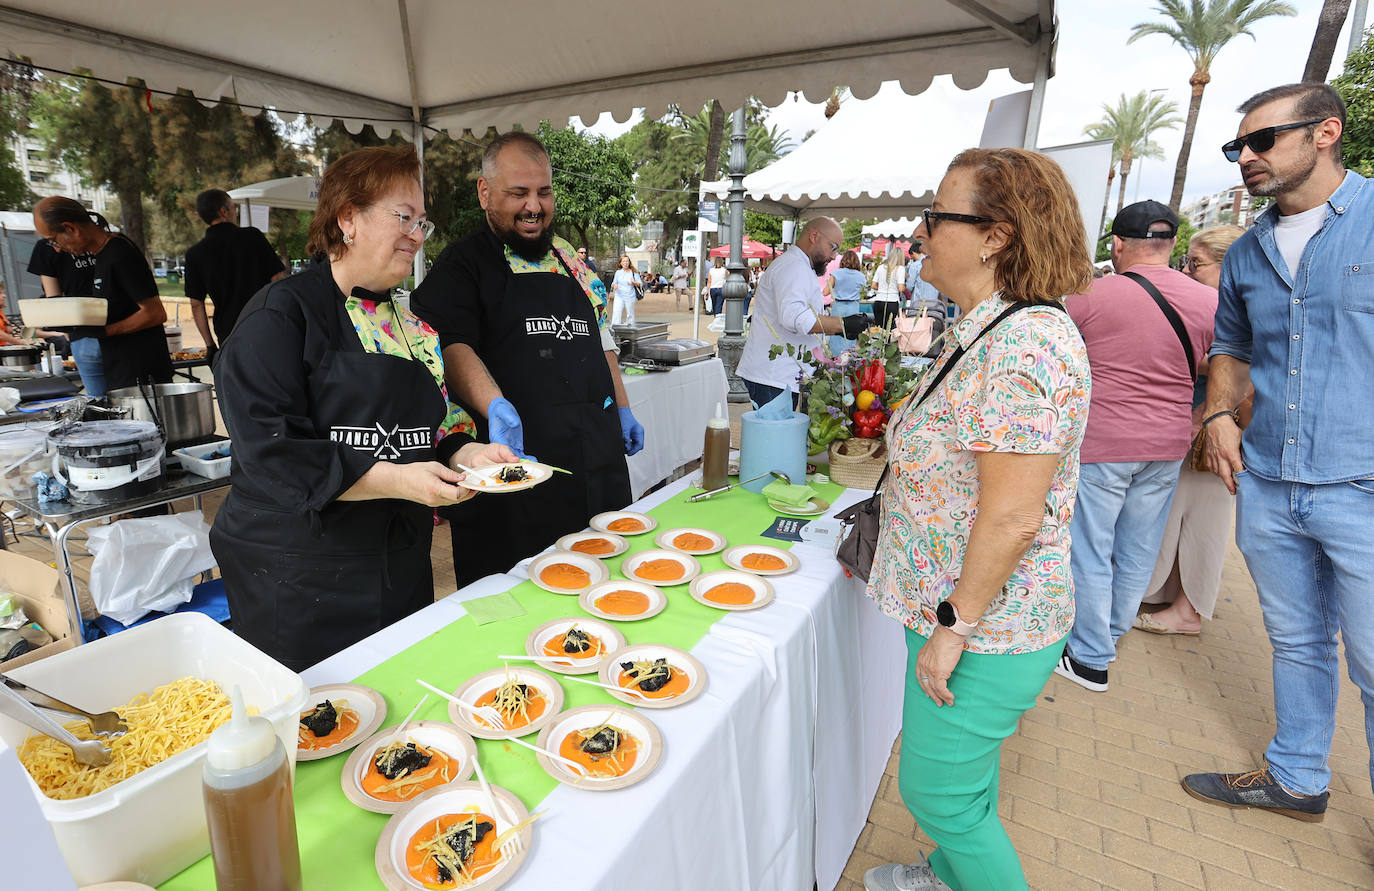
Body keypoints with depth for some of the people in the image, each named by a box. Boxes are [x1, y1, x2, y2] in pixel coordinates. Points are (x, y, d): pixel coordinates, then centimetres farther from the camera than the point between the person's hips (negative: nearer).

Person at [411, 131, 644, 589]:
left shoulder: (572, 261, 18)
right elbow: (451, 345, -15)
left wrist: (622, 410, 18)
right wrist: (495, 406, -32)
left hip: (598, 462, 6)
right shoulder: (463, 263, 0)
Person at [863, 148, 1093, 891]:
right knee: (961, 771, 28)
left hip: (982, 625, -10)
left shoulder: (1024, 344, -27)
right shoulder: (987, 330, 6)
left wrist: (952, 628, -20)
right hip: (954, 606, 10)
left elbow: (1013, 519, -28)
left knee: (936, 791, 8)